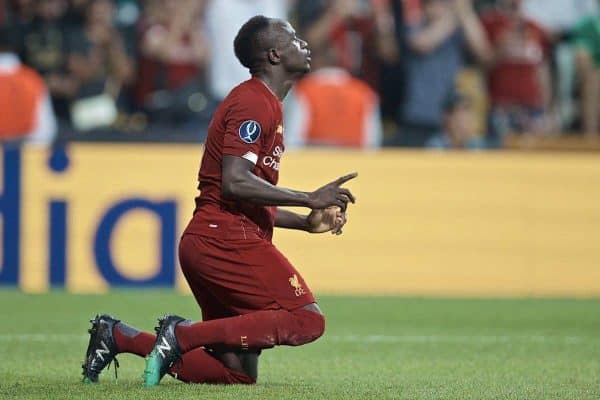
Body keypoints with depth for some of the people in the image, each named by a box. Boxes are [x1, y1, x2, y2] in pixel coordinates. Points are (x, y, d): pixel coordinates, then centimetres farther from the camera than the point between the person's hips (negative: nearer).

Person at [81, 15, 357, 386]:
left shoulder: (267, 104, 24)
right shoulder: (254, 102, -8)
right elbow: (235, 182, -21)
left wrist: (306, 222, 18)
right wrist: (309, 199, -16)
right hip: (227, 240, -10)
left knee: (239, 374, 4)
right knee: (307, 320, -20)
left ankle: (118, 336, 7)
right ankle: (186, 334, -19)